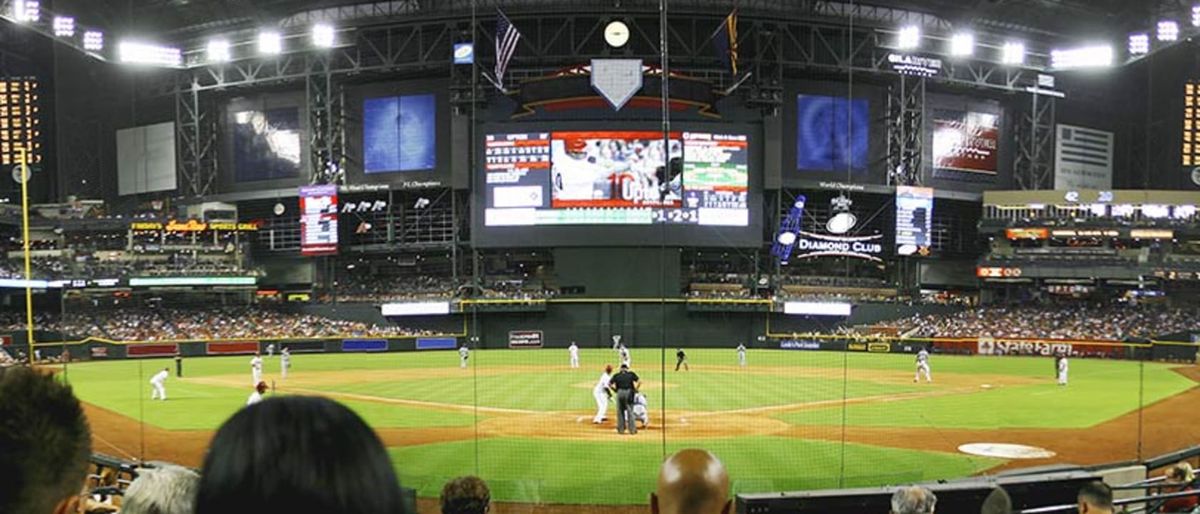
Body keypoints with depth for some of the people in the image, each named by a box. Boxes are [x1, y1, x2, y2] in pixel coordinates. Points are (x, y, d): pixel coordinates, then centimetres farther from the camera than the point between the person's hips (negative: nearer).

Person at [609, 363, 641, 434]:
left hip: (620, 392, 1)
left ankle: (621, 429, 12)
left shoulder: (616, 375, 14)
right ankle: (632, 429, 3)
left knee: (620, 411, 11)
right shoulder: (631, 374, 12)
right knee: (630, 411, 5)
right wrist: (635, 389, 10)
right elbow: (639, 381, 1)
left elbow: (610, 384, 5)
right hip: (629, 392, -1)